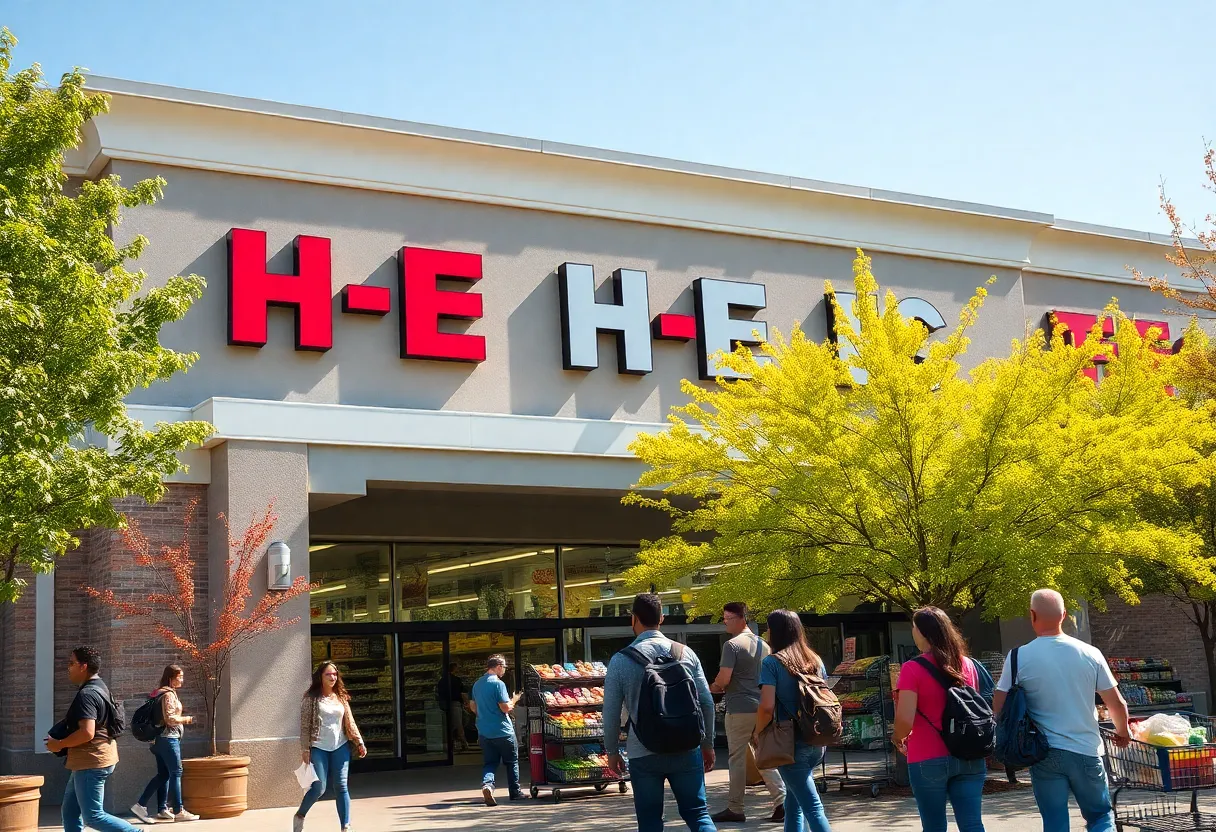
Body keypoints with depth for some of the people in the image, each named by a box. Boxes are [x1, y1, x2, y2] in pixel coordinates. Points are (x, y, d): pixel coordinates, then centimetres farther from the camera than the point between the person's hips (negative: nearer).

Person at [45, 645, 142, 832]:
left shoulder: (86, 694, -19)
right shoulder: (100, 688, 13)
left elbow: (87, 733, -28)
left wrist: (59, 744, -15)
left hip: (91, 762, -10)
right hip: (91, 761, 10)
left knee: (93, 817, -6)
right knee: (70, 812, 13)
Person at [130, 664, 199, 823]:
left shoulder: (162, 692, 15)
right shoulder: (169, 694, -15)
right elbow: (170, 719, -21)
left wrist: (181, 720, 15)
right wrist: (186, 719, -7)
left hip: (161, 738, 10)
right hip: (168, 738, -10)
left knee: (163, 774, 10)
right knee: (176, 773, -3)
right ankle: (178, 811, 1)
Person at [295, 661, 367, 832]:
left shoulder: (341, 698, 11)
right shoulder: (311, 698, -1)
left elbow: (350, 723, 12)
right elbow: (304, 725, -4)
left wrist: (359, 742, 3)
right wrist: (305, 749, -10)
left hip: (340, 747, 4)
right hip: (318, 748, -4)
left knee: (341, 786, -2)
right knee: (319, 788, -7)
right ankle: (299, 816, 19)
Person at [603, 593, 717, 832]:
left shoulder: (620, 660, -5)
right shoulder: (685, 653, 1)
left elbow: (611, 711, -2)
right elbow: (706, 702, 3)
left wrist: (612, 751, 12)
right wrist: (708, 744, 14)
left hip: (644, 754, -1)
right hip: (687, 750, 2)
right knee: (697, 812, 9)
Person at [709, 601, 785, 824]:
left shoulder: (732, 645, -11)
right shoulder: (762, 644, 12)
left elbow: (724, 679, -17)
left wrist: (712, 688, 4)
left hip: (739, 708, -7)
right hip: (762, 706, 7)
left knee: (737, 758, 0)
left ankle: (735, 809, 5)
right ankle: (782, 803, 2)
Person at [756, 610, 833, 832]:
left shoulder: (771, 662, -10)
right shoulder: (815, 660, 9)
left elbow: (767, 706, -17)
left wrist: (759, 733, -1)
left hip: (790, 744, -6)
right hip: (816, 742, 6)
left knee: (812, 807, -6)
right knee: (794, 800, 20)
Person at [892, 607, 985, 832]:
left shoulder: (913, 669, -11)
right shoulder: (967, 665, 7)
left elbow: (905, 720, -16)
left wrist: (898, 738, 4)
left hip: (928, 760, -4)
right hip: (969, 758, 4)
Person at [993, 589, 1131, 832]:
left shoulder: (1019, 657, -8)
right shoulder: (1090, 654, -4)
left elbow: (998, 706, -6)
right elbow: (1117, 704, 2)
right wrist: (1122, 732, 22)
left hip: (1044, 754, -1)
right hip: (1086, 751, 1)